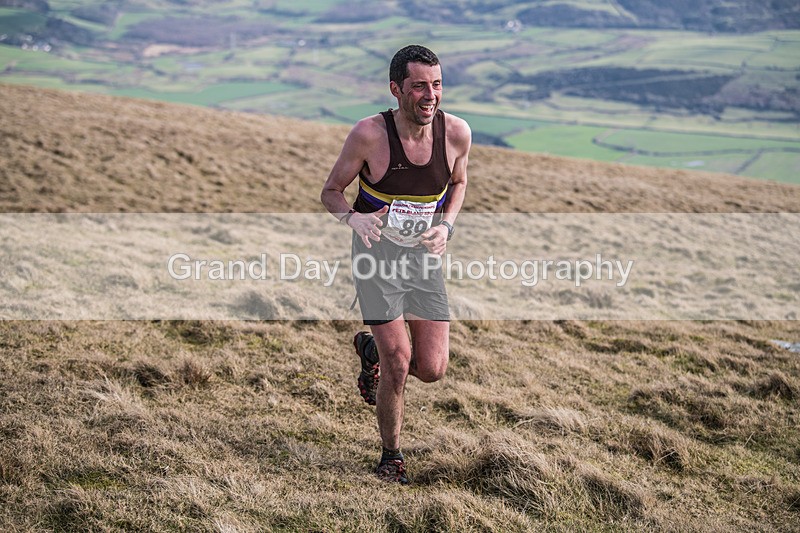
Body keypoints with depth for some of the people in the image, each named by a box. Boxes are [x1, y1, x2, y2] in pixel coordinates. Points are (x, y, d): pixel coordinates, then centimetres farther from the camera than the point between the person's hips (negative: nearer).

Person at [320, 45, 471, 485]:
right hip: (377, 251, -3)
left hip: (424, 256, 3)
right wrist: (354, 218, -27)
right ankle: (391, 456, 18)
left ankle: (370, 349, 33)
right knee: (398, 365, -8)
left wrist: (446, 225, -7)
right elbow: (331, 191, -6)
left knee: (432, 370, 0)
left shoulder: (456, 132, -10)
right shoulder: (370, 134, -19)